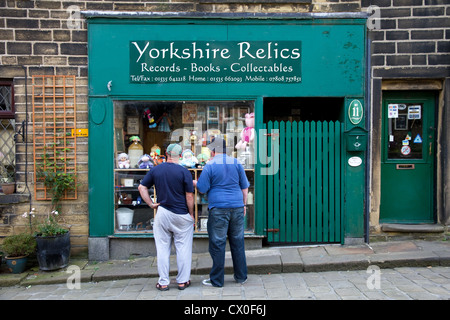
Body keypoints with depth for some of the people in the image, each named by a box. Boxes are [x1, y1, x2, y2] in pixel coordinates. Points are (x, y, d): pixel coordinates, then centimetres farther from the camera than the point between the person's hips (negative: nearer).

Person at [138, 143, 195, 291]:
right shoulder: (184, 172, -9)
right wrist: (191, 214, 3)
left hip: (162, 213, 3)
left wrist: (151, 204, 6)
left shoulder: (155, 170, 2)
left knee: (162, 248, 10)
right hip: (182, 214, -2)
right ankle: (182, 281, 16)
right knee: (183, 248, 9)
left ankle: (163, 282, 17)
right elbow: (189, 196, -8)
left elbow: (142, 187, 5)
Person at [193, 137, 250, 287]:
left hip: (218, 209, -4)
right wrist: (243, 204, 20)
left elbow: (202, 189, -4)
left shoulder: (210, 166, -4)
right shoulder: (236, 163, 8)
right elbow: (245, 186, 10)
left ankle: (217, 280, 13)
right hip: (237, 207, 4)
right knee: (238, 242, 14)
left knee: (217, 245, 4)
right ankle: (241, 276, 24)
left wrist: (194, 182, 16)